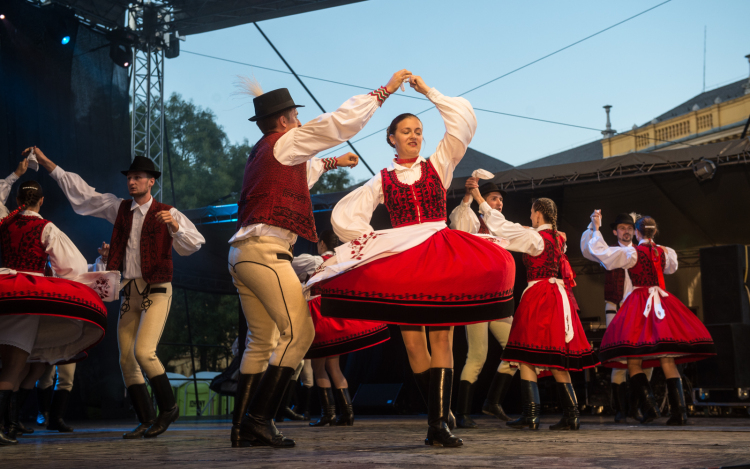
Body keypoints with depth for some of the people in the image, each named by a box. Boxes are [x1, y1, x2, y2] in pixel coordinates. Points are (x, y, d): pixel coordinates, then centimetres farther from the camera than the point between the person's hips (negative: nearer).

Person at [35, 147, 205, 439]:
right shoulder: (119, 208, 13)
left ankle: (168, 407, -2)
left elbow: (194, 244, -6)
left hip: (157, 291, -5)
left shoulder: (167, 214, 0)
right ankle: (145, 420, 10)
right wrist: (46, 163, 13)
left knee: (143, 351, -20)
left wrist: (175, 226, -25)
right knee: (127, 360, 1)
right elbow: (81, 191, 15)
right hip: (129, 292, 5)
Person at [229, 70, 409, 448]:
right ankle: (260, 417, -14)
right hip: (266, 250, -10)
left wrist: (331, 163, 55)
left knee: (261, 341, 11)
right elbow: (341, 122, -2)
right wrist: (385, 90, 4)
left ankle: (242, 427, 9)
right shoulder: (285, 142, -1)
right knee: (298, 332, -10)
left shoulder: (261, 154, 23)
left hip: (242, 253, 10)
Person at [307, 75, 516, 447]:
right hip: (400, 260, 1)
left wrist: (428, 91, 8)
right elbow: (344, 215, 12)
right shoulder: (382, 181, 15)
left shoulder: (438, 165, 15)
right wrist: (371, 241, 0)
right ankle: (439, 412, 6)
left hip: (440, 256, -1)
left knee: (440, 337, -14)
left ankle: (438, 421, -19)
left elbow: (463, 120, 6)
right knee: (413, 343, -4)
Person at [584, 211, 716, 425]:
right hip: (662, 303, 4)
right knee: (668, 361, 2)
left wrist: (596, 228, 5)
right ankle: (679, 412, -5)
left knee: (633, 360, -1)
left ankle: (649, 407, -15)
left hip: (639, 304, -4)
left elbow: (601, 252, -6)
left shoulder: (631, 253, -4)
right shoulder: (665, 252, 10)